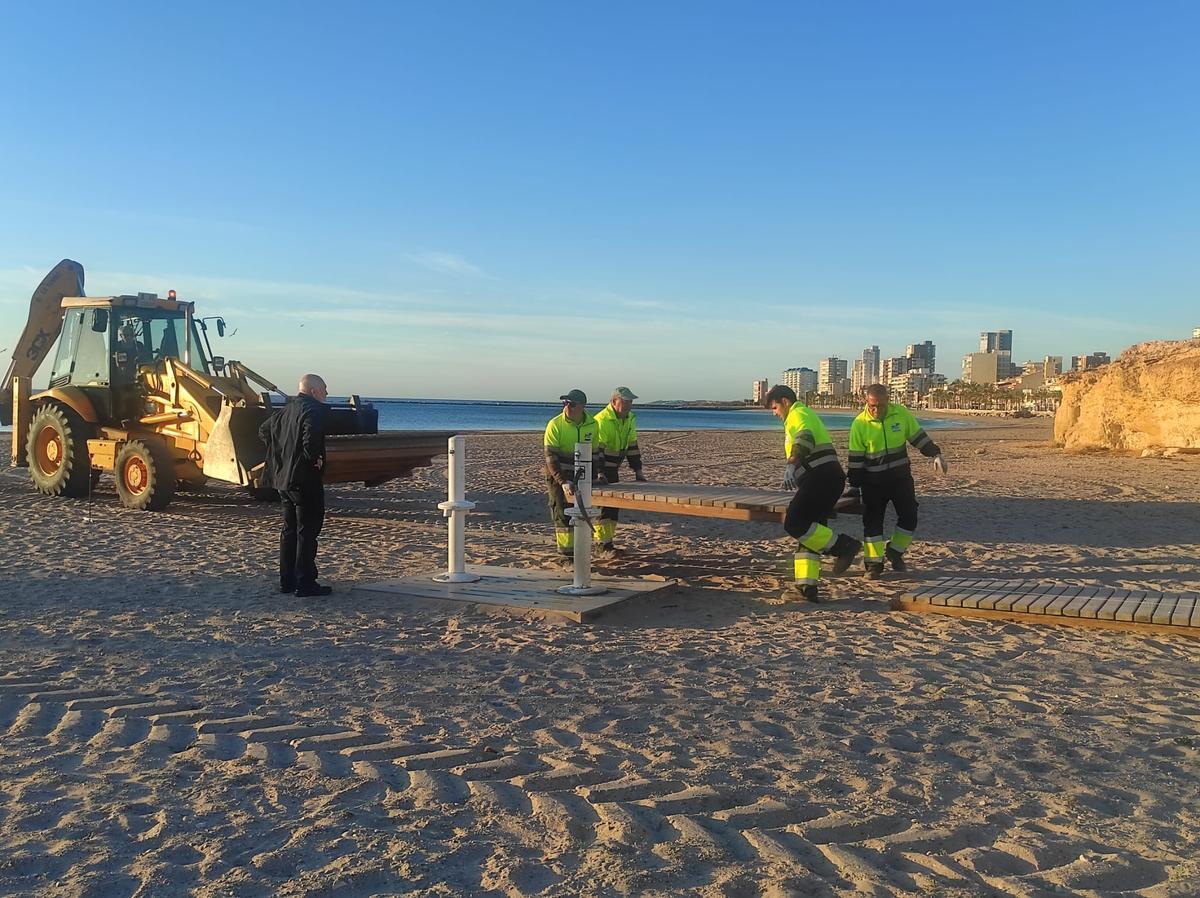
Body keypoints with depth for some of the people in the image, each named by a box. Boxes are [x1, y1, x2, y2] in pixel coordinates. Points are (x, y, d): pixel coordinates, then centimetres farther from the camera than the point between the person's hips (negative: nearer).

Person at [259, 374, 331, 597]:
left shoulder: (288, 410, 14)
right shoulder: (313, 410, -14)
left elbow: (265, 429, 26)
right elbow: (311, 436, -32)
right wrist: (314, 459, -16)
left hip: (284, 478, 9)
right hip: (305, 479, -9)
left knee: (290, 530, 15)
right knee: (307, 531, -3)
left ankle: (287, 581, 20)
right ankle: (305, 583, 0)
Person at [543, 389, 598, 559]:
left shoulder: (592, 425, -2)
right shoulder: (555, 424, -16)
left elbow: (593, 451, 11)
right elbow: (550, 457, -18)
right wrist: (563, 482, -26)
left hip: (579, 475, 5)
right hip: (557, 475, -5)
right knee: (563, 513, -7)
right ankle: (566, 553, -1)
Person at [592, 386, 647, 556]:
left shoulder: (630, 419, 5)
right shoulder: (602, 420, -22)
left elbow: (632, 446, 11)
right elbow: (596, 449, -27)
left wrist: (638, 470, 7)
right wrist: (599, 474, -34)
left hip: (613, 470, 9)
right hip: (597, 468, -9)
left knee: (614, 504, 9)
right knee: (602, 504, -12)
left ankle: (608, 541, 17)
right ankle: (604, 544, -10)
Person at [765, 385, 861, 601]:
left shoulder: (798, 413, -3)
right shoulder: (806, 414, 29)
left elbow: (804, 439, -25)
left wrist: (791, 466, -40)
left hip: (821, 477, -11)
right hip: (832, 477, 11)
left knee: (794, 524, -16)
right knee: (810, 530, 7)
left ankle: (843, 546, -12)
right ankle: (807, 586, 3)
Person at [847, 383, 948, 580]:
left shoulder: (901, 413, -7)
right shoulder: (860, 423, -12)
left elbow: (918, 437, 4)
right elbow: (855, 459, -8)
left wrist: (935, 454, -6)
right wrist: (854, 486, -7)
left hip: (900, 476, 2)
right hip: (873, 481, -2)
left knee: (909, 517, 4)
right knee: (872, 521, -2)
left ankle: (894, 552, 26)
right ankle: (874, 564, 8)